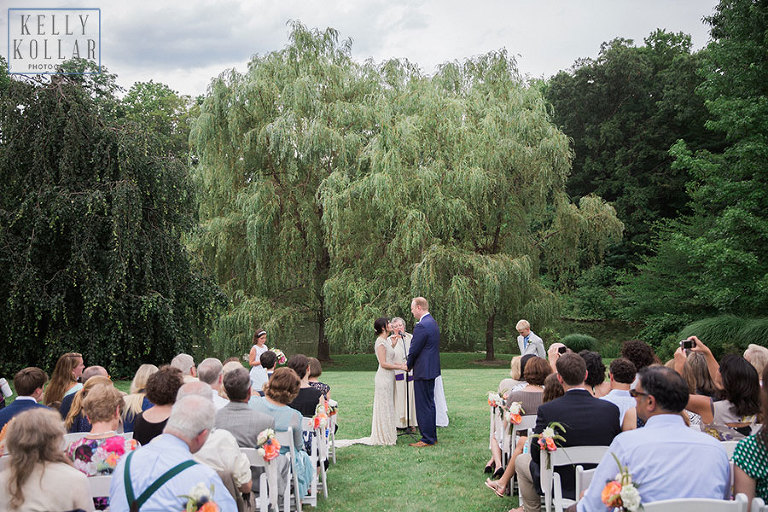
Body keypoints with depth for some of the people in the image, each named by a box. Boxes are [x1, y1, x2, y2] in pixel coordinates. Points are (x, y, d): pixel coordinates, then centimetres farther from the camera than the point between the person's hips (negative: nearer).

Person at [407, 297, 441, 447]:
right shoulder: (432, 322, 12)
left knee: (423, 406, -3)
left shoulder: (421, 326, -20)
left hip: (423, 372, -10)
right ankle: (432, 437, 23)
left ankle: (427, 439, 3)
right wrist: (412, 365, 16)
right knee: (430, 404, 16)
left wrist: (408, 366, 2)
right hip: (431, 369, 10)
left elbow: (414, 350, -17)